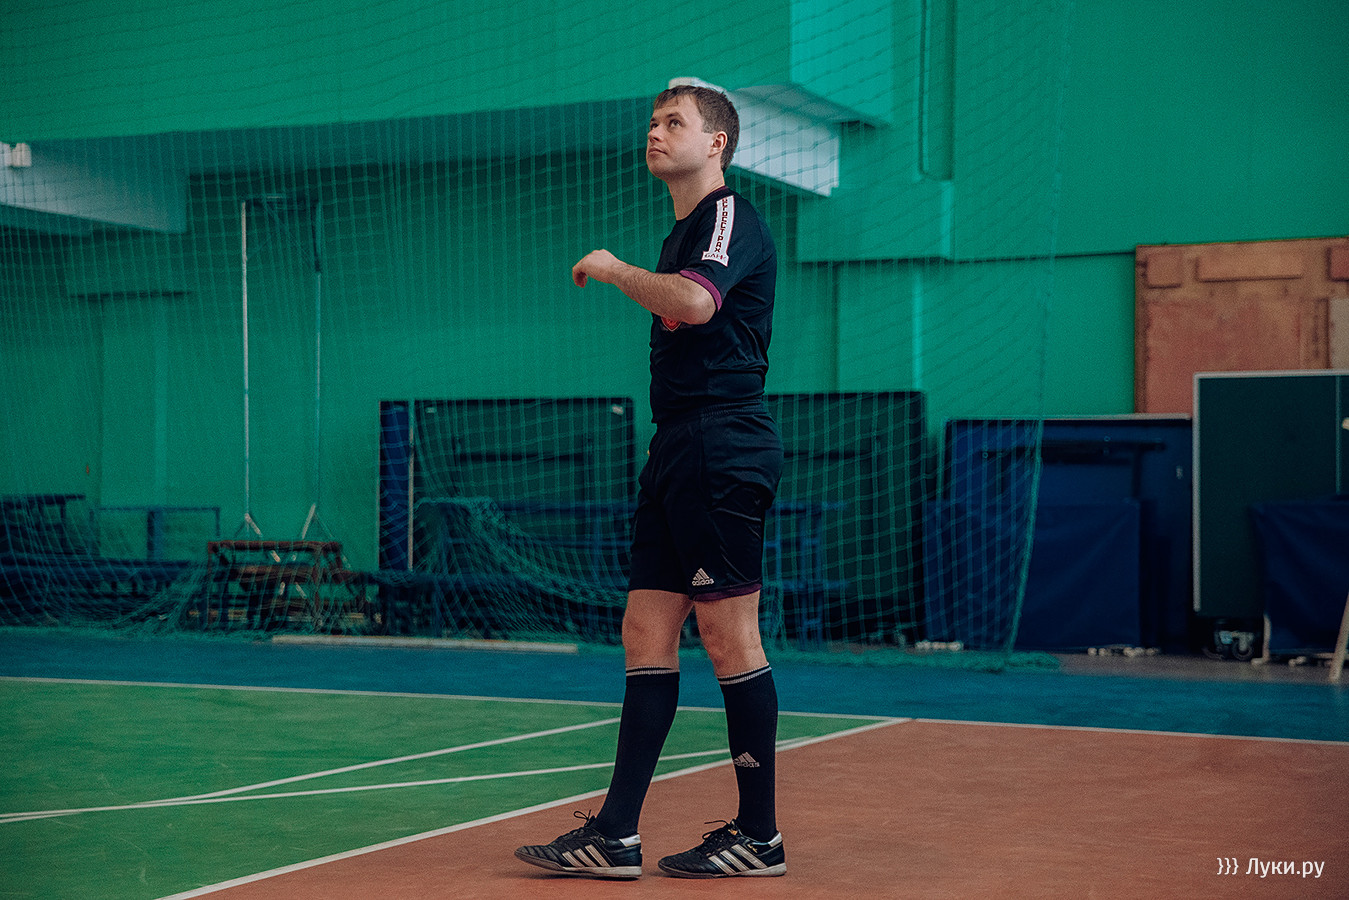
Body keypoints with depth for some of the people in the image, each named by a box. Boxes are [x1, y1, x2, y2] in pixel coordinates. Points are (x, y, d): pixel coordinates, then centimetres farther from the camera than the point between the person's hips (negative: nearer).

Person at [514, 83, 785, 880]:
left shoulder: (731, 217, -8)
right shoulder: (683, 233, 22)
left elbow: (695, 303, -28)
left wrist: (614, 269, -13)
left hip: (722, 450, -10)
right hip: (679, 453, 10)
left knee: (731, 640, -5)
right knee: (646, 636, 5)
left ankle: (761, 835, 5)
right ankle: (616, 835, 6)